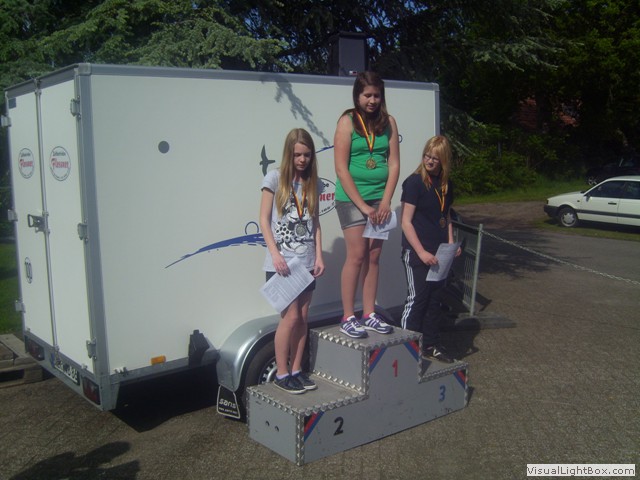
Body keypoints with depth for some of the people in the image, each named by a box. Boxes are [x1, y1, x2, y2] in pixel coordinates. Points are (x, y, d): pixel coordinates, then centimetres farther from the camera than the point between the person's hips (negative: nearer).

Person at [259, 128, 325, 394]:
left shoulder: (313, 183, 10)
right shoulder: (275, 178, -3)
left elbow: (315, 223, 13)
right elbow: (264, 220, -4)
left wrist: (318, 256, 4)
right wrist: (275, 254, -14)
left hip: (306, 261, 4)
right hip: (282, 262, -4)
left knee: (302, 318, 6)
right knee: (291, 316, -7)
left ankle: (296, 370, 19)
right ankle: (281, 374, 7)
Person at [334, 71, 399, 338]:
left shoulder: (388, 122, 7)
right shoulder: (347, 122, -5)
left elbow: (394, 164, 5)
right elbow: (341, 169, -10)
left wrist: (385, 201, -6)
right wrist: (363, 206, -13)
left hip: (379, 199, 4)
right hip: (351, 198, -4)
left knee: (374, 256, 7)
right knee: (357, 255, -6)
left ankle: (369, 315, 16)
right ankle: (348, 318, 4)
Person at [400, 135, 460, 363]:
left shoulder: (446, 185, 9)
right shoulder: (414, 182, -11)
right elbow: (406, 222, -14)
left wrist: (450, 243, 7)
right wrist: (421, 252, -18)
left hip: (438, 253, 7)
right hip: (416, 252, -7)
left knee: (435, 299, 13)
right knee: (416, 299, -3)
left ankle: (430, 346, 26)